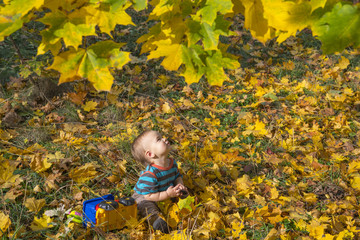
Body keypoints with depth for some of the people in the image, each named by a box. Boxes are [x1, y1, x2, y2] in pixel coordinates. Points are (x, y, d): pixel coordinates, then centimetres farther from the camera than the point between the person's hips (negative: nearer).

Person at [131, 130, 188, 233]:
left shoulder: (172, 163, -10)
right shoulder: (150, 174, -35)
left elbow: (177, 176, 10)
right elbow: (148, 196, -32)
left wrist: (180, 185, -12)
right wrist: (168, 194, -34)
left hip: (166, 192, 8)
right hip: (143, 197, -7)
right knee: (148, 207, -37)